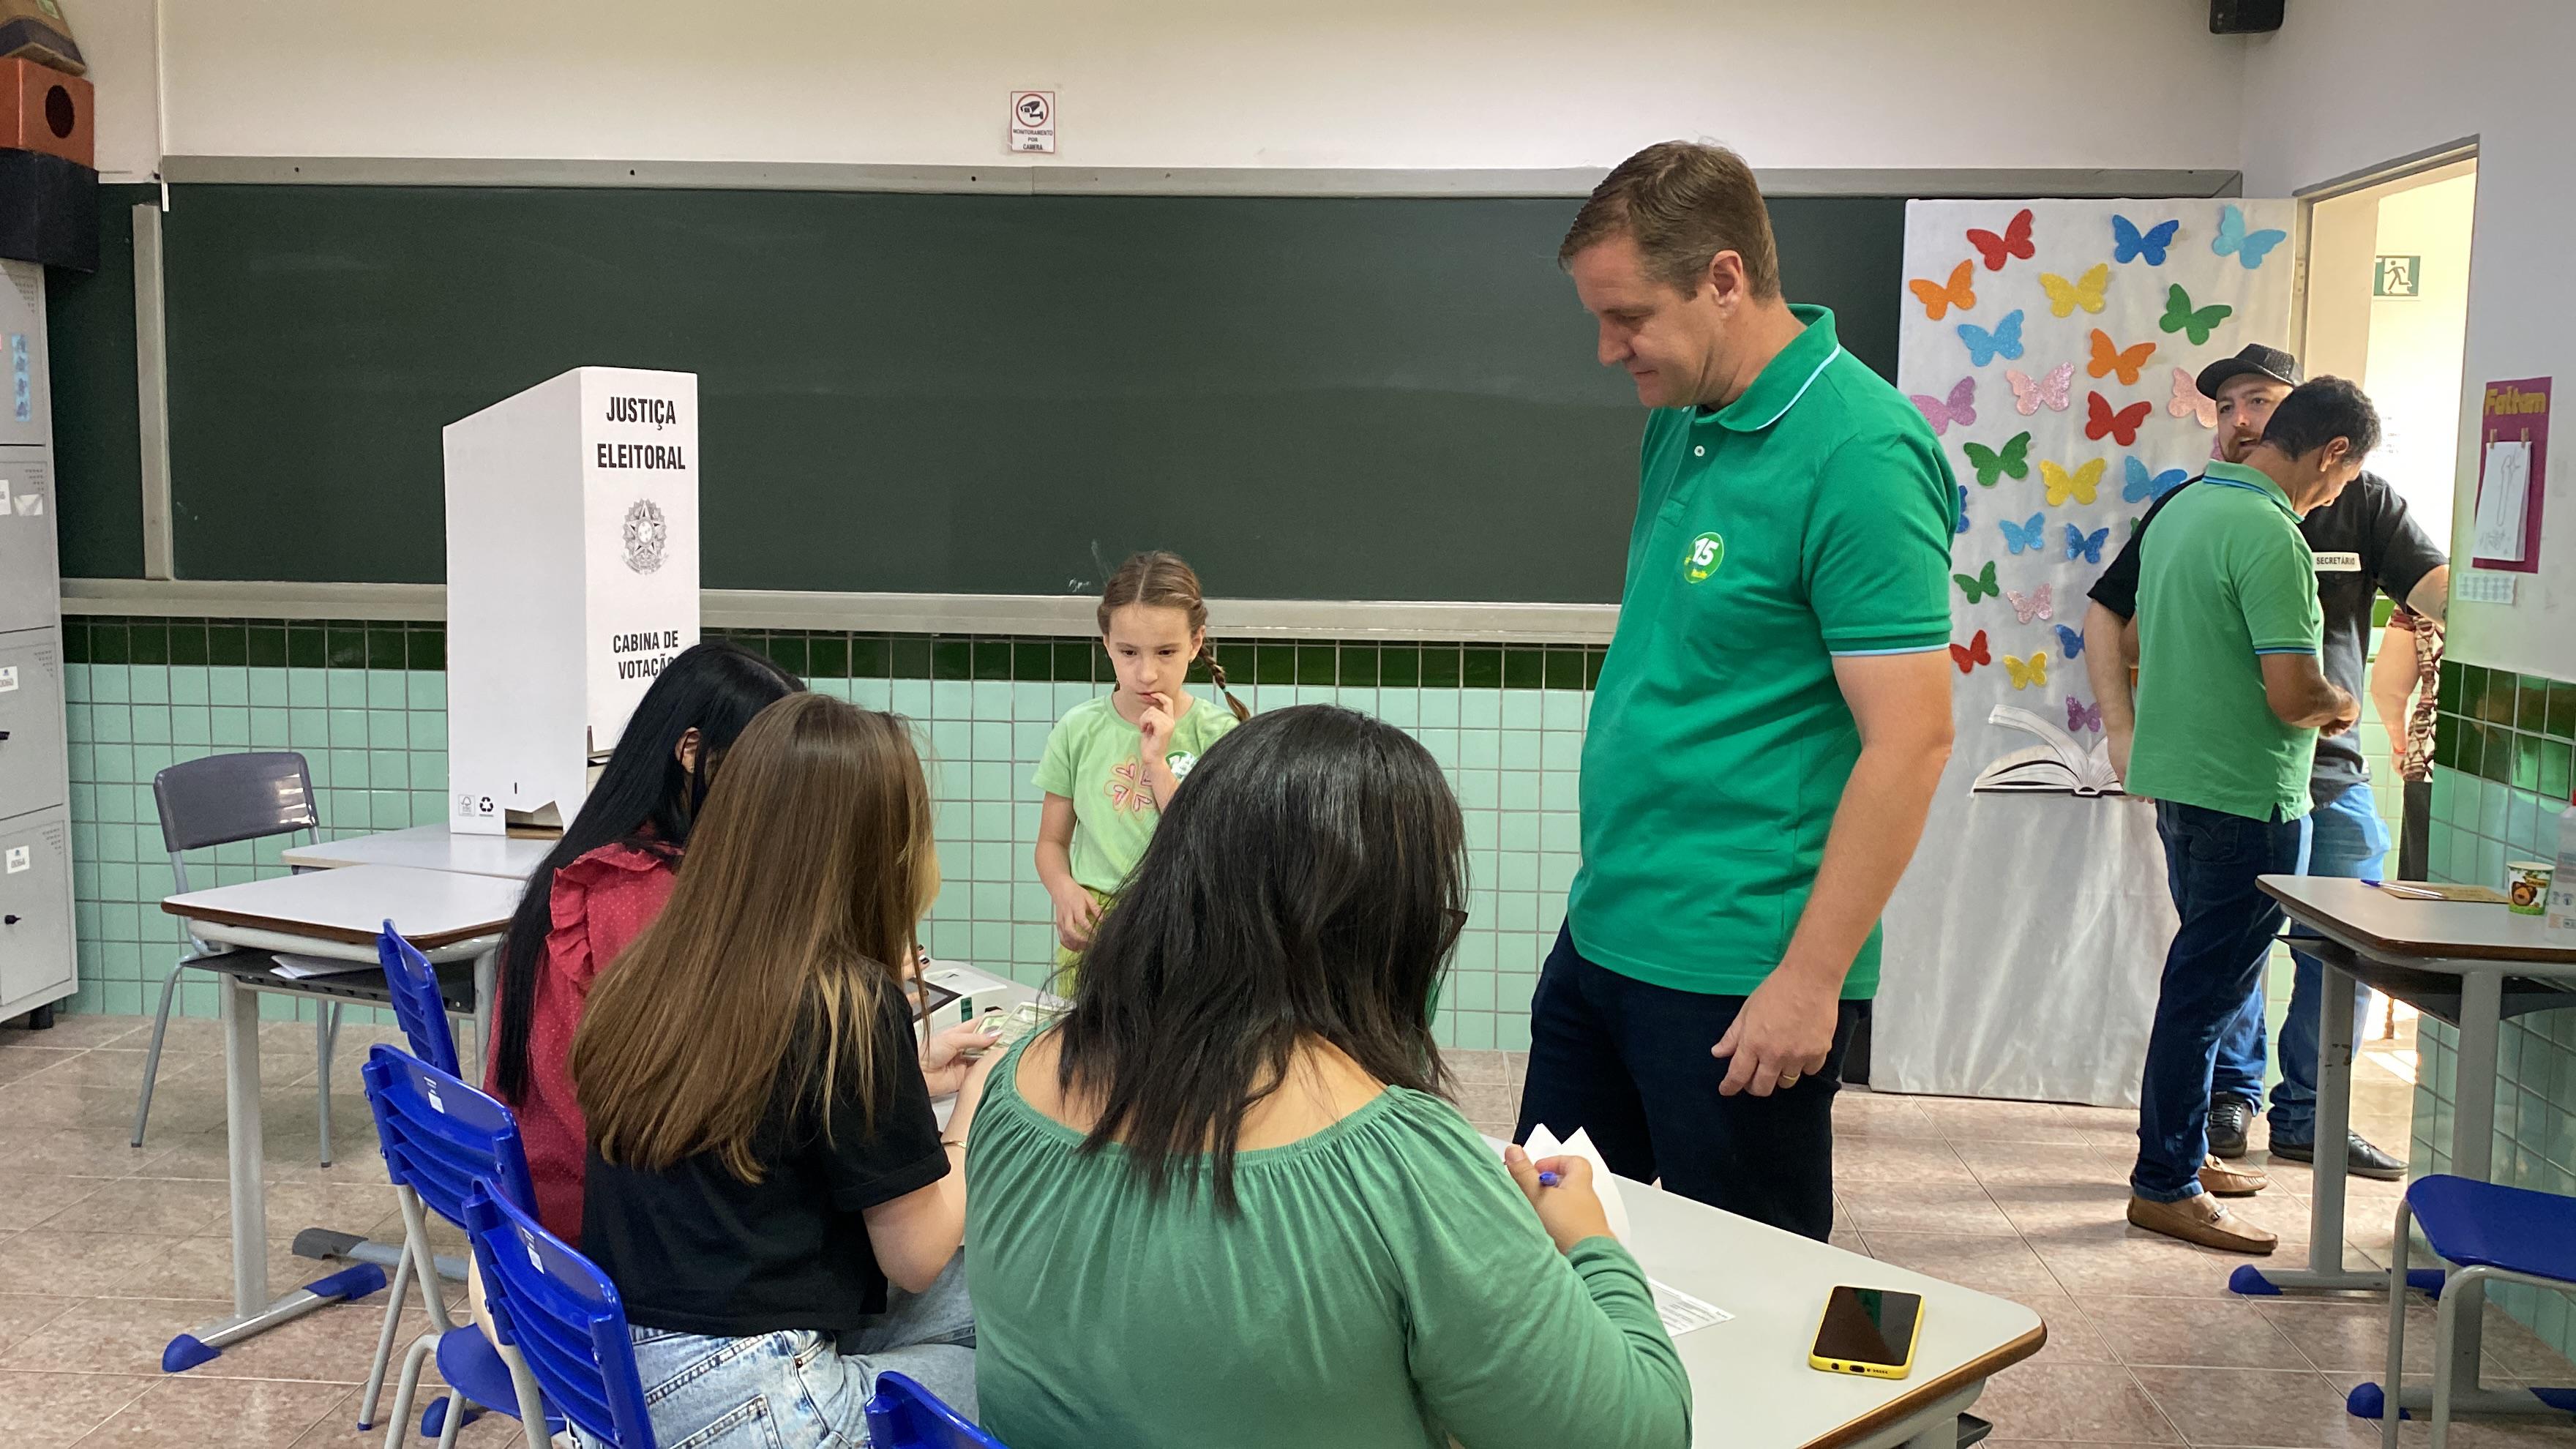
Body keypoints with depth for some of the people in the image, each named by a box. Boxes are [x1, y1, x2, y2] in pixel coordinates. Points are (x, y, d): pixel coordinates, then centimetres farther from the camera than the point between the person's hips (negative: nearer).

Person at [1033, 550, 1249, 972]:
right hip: (1092, 932, 1)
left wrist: (1157, 762, -11)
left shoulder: (1216, 735, -1)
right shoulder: (1079, 731, 6)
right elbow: (1053, 842, 13)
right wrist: (1064, 889, -8)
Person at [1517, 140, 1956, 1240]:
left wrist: (1811, 979, -20)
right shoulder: (1679, 420, 8)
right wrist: (1609, 874, 17)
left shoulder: (1861, 456, -18)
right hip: (1600, 935, 8)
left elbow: (1910, 741, -21)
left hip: (1738, 979, -8)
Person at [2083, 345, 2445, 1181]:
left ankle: (2307, 1118, 20)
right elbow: (2105, 614, 6)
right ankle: (2231, 1095, 25)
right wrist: (2123, 733, -1)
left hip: (2335, 775, 2)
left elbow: (2438, 592, -6)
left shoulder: (2362, 504, 4)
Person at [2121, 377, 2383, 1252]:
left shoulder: (2183, 507, 9)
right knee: (2209, 989, 0)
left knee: (2202, 980, 20)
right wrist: (2344, 706, -3)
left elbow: (2140, 637, 21)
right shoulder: (2270, 534, -20)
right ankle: (2166, 1187, 9)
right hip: (2248, 795, -9)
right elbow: (2294, 693, -24)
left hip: (2179, 779, 9)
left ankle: (2181, 1152, 31)